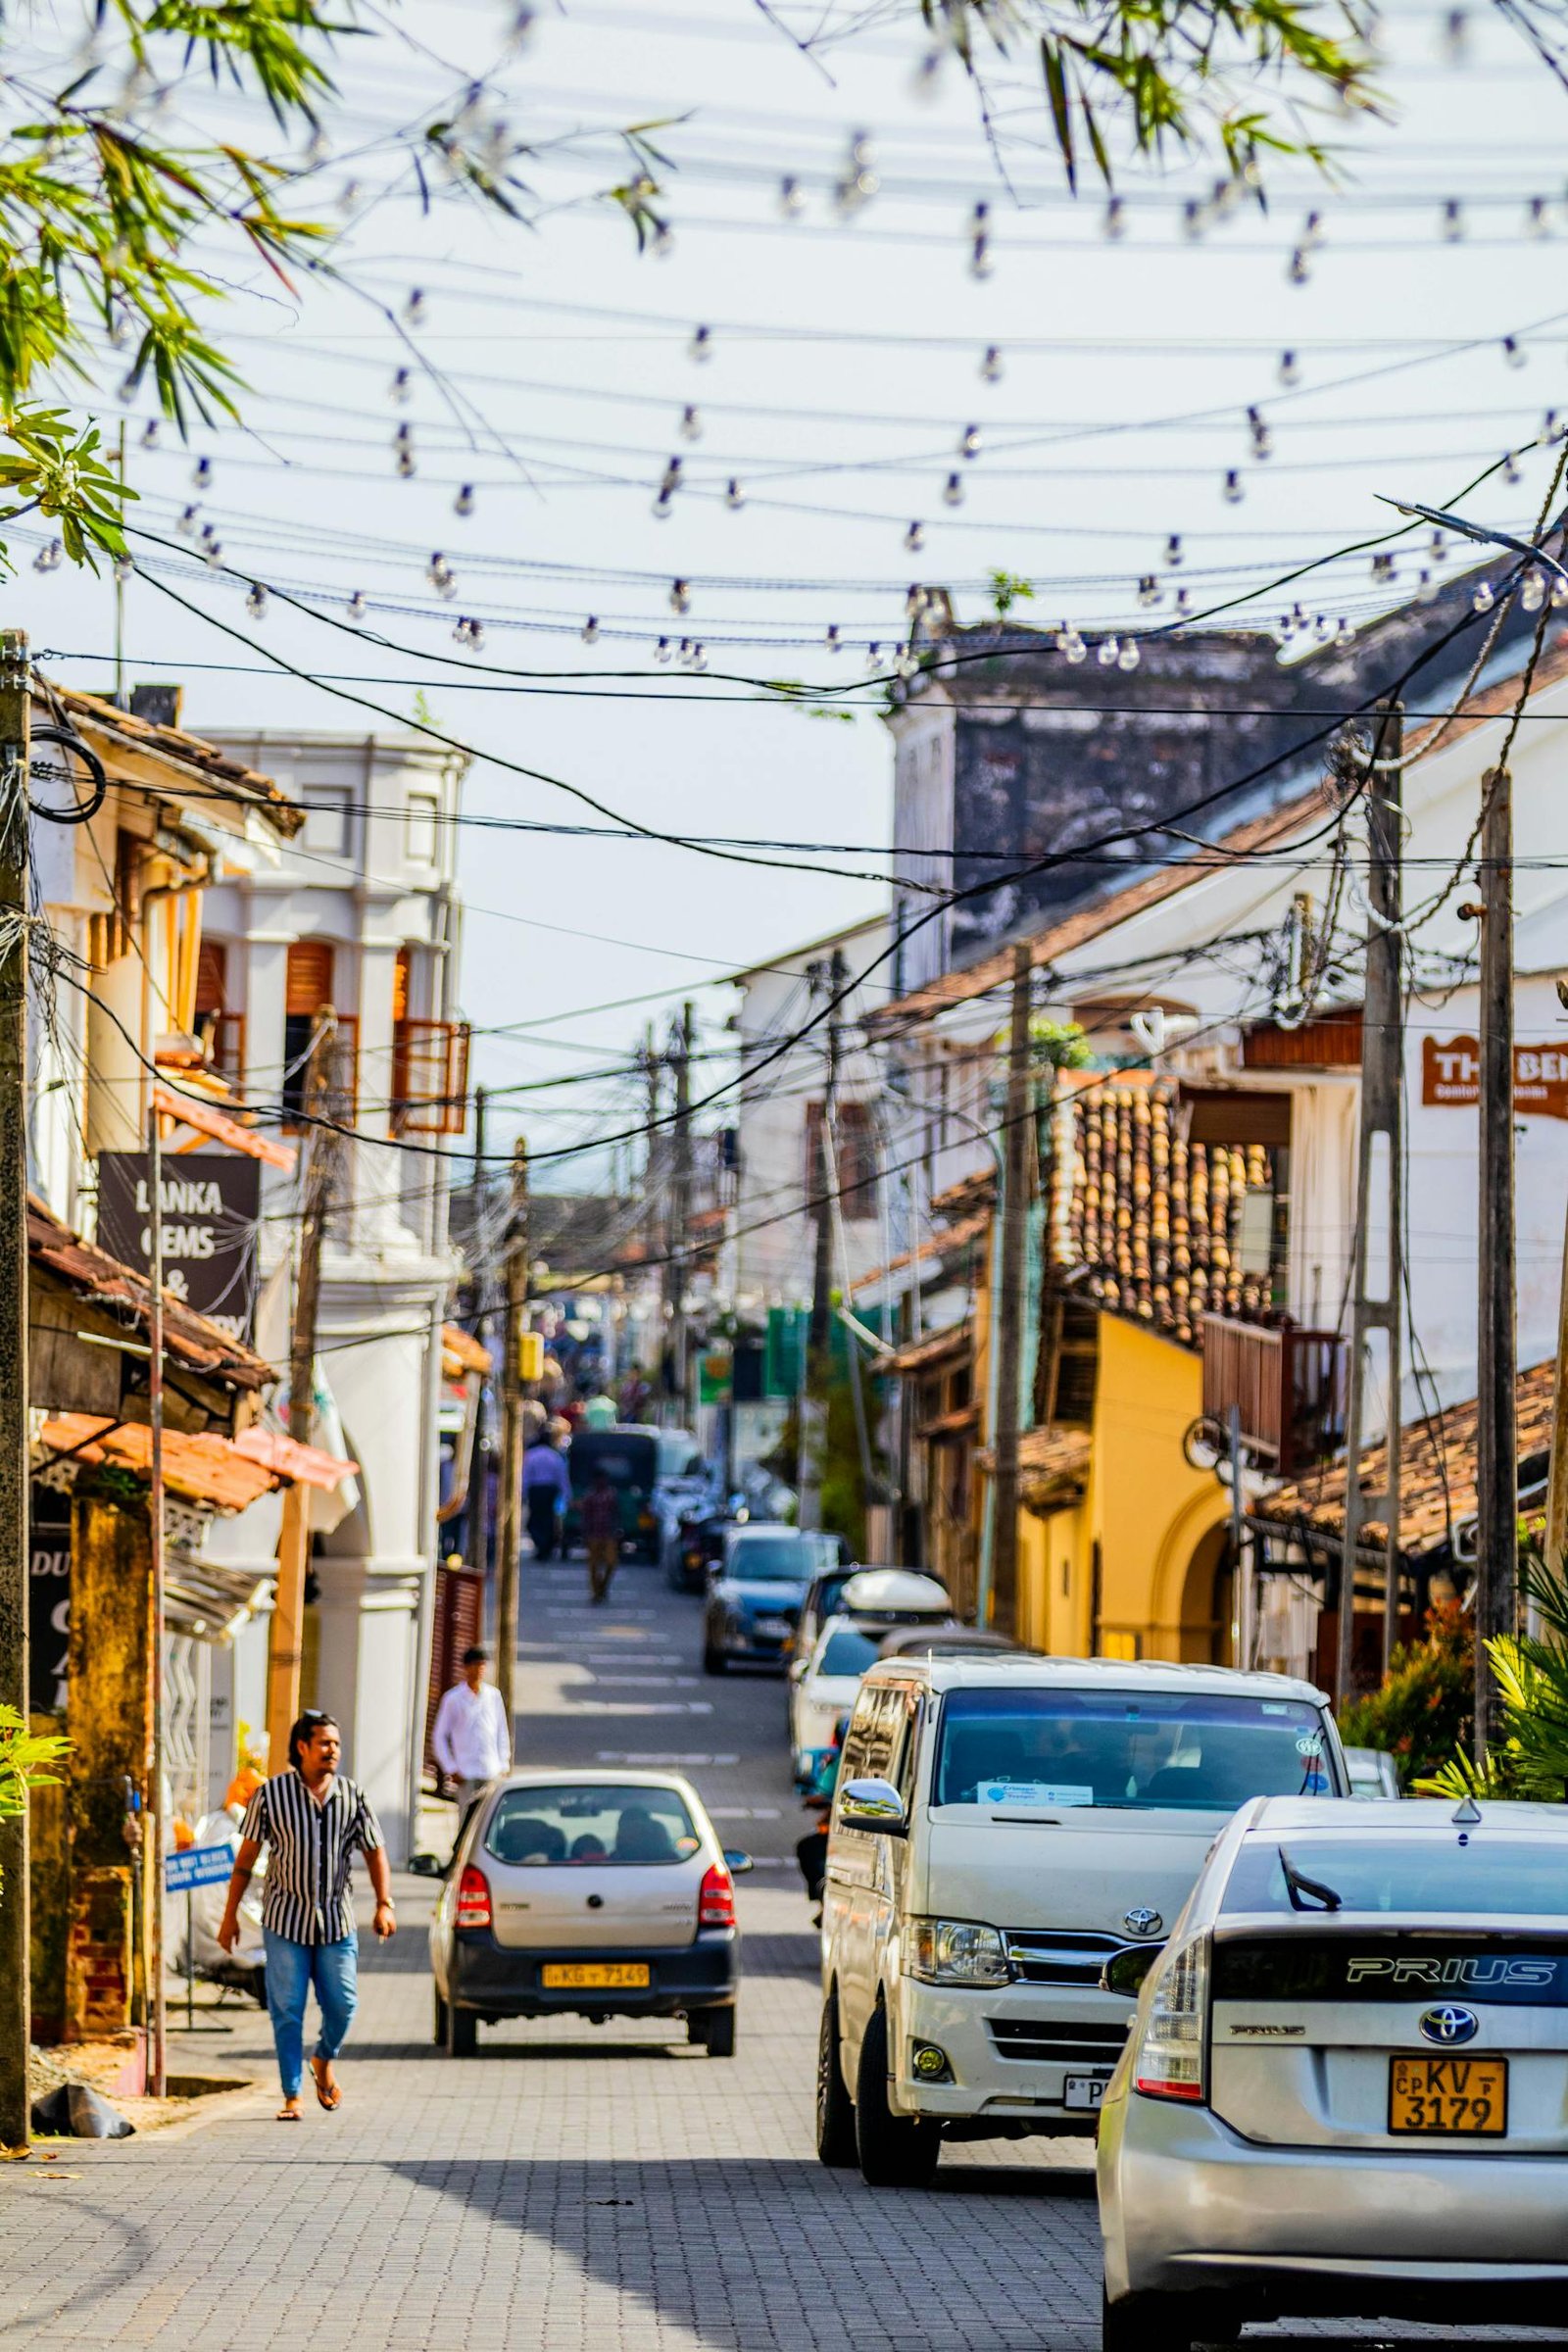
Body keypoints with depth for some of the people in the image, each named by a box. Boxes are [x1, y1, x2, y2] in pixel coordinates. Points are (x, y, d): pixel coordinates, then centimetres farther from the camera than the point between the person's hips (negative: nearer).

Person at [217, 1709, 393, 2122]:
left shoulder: (352, 1797, -1)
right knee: (287, 2011, -3)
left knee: (342, 2006, 1)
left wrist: (384, 1905, -11)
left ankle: (323, 2061, 31)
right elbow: (246, 1857, -1)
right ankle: (292, 2097, 5)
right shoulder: (272, 1794, -7)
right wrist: (230, 1915, -1)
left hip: (336, 1921, 2)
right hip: (285, 1920, -2)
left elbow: (375, 1853, 3)